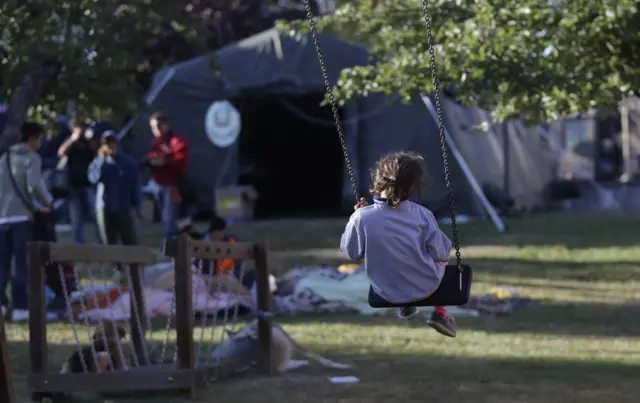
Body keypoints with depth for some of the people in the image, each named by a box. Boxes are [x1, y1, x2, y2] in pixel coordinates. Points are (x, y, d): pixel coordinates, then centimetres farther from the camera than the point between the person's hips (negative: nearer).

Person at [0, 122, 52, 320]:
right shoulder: (32, 157, -2)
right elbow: (34, 185, -16)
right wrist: (45, 203, 1)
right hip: (22, 216, -5)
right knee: (22, 263, -2)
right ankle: (20, 307, -6)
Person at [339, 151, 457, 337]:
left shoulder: (361, 218, -25)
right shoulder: (423, 215, -22)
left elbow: (351, 252, -8)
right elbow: (441, 254, -12)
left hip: (388, 293, 1)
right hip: (426, 287, -1)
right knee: (440, 259, 32)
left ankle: (404, 307, 48)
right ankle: (440, 313, 30)